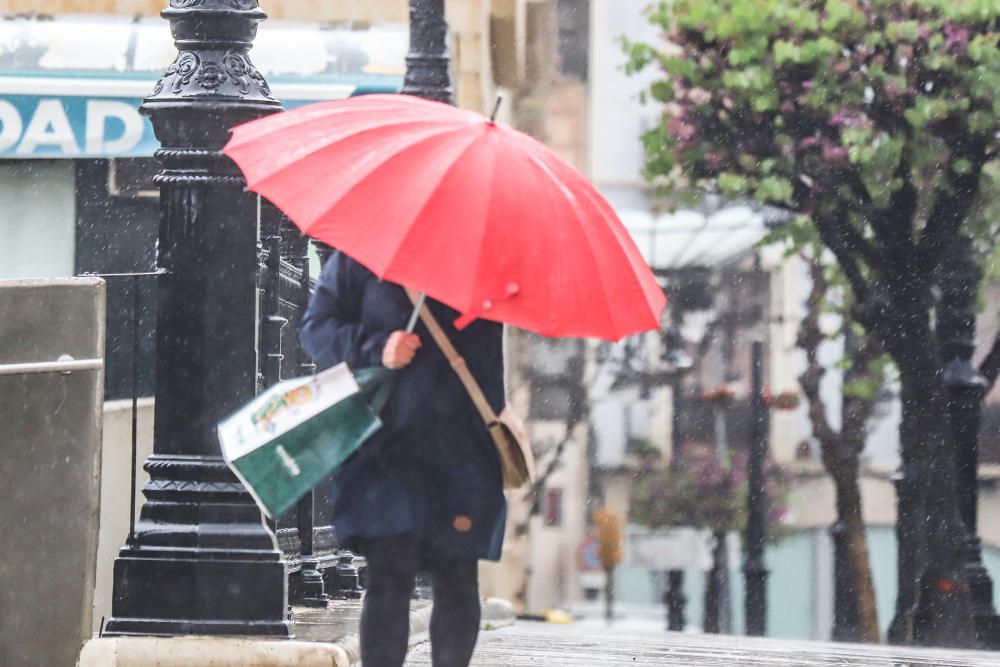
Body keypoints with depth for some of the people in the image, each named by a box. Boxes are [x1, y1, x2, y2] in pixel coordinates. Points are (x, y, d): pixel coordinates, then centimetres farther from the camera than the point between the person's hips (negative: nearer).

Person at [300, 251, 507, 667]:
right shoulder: (359, 257, 6)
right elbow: (316, 327, 4)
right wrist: (375, 349, -14)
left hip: (466, 445, 2)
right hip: (388, 441, -2)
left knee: (457, 579, 1)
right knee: (390, 576, -10)